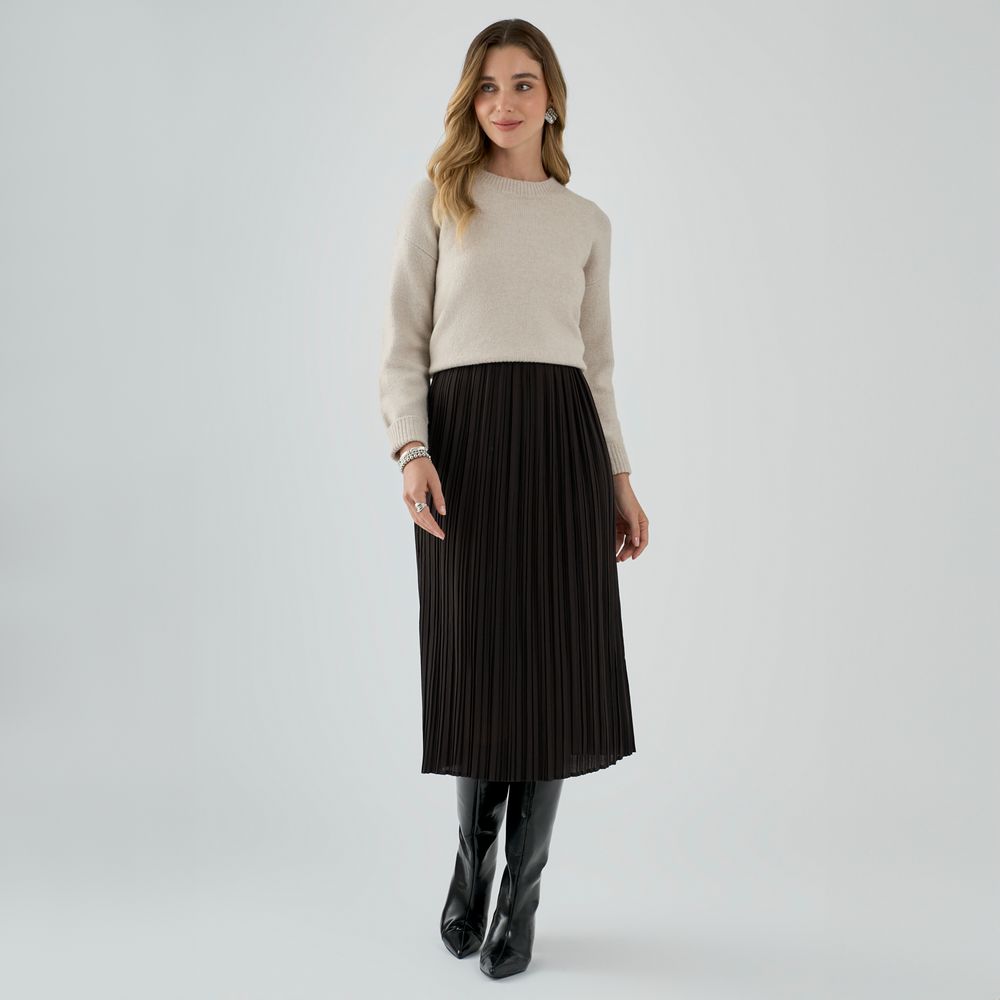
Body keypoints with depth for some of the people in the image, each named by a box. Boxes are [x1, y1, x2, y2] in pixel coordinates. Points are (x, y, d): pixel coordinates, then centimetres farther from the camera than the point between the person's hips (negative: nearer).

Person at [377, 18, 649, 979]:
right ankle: (472, 857, 29)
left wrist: (620, 478, 10)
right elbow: (402, 343, 3)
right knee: (476, 657, 2)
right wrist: (412, 451, -12)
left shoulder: (586, 222, 16)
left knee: (552, 662, 0)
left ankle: (520, 893, 16)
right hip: (465, 436, -2)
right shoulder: (435, 199, 8)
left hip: (562, 439, 2)